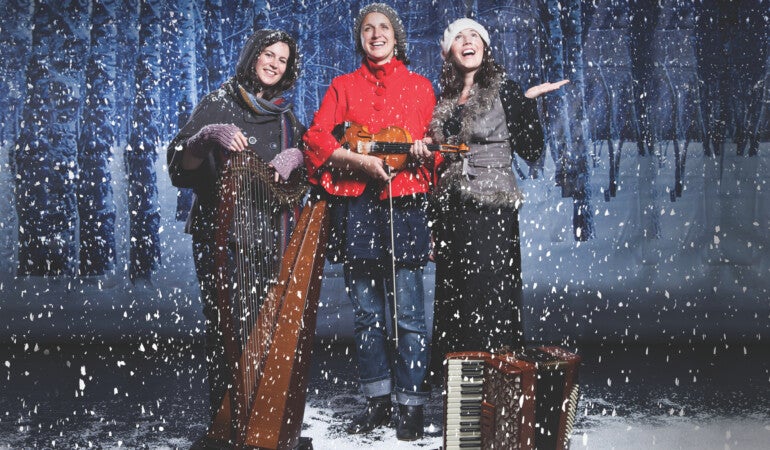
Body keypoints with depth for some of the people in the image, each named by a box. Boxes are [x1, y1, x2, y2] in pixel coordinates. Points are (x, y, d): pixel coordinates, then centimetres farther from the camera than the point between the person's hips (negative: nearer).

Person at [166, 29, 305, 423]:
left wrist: (294, 156, -3)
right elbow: (182, 164, -4)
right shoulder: (219, 103, 4)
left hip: (269, 235, 4)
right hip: (219, 233, -4)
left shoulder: (285, 114, 16)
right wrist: (209, 136, -23)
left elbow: (305, 158, 19)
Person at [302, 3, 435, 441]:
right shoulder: (343, 86, 15)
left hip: (403, 205, -2)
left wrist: (420, 149, -11)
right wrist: (362, 161, -11)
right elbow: (316, 137, 3)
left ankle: (412, 405, 4)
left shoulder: (420, 86, 14)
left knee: (408, 312, -5)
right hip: (354, 205, 2)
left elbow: (433, 143, 12)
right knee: (366, 312, 7)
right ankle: (379, 400, 18)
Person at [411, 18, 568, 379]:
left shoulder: (504, 92, 0)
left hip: (492, 211, -5)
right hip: (449, 211, 5)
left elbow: (531, 151, -5)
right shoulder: (443, 101, 14)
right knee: (451, 296, 8)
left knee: (489, 294, -6)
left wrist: (529, 102, -13)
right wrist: (423, 152, 5)